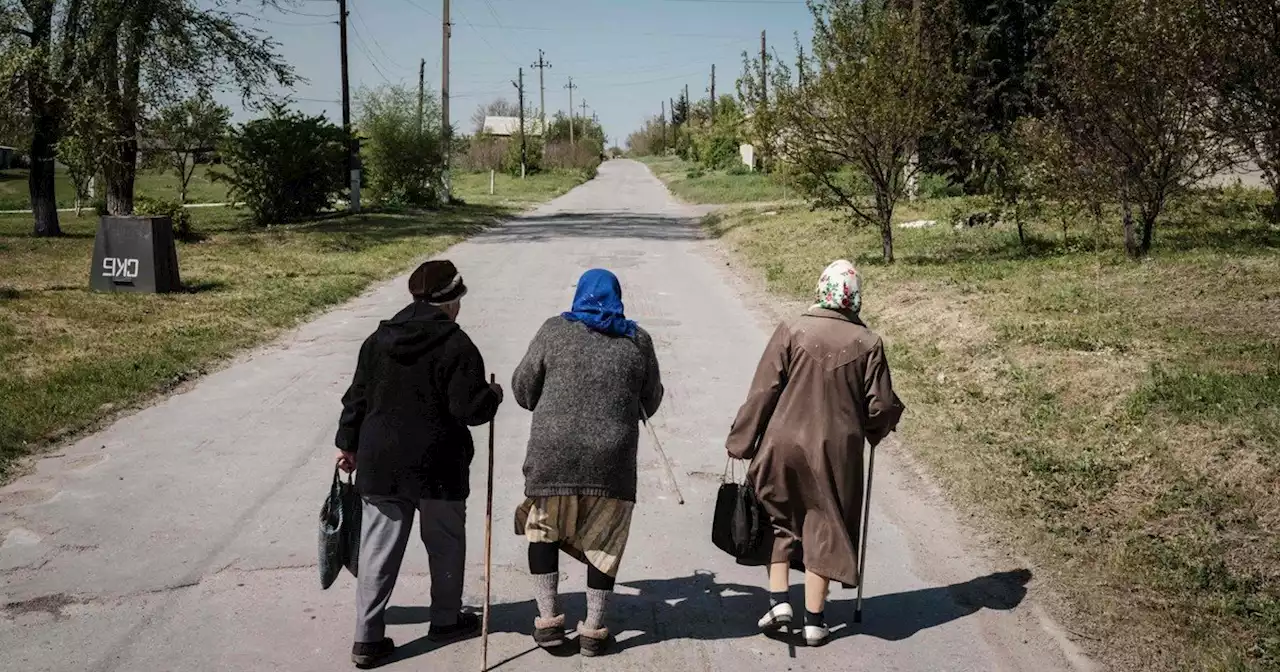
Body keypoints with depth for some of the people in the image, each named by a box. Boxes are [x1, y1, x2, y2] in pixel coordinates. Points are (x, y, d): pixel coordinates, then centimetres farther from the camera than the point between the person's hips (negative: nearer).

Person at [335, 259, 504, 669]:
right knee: (446, 544, 16)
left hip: (380, 465, 4)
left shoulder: (379, 339, 5)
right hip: (437, 466, -4)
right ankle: (446, 620, 30)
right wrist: (494, 397, 4)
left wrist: (347, 443, 20)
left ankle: (368, 638, 9)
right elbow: (470, 409, -16)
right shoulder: (456, 345, -12)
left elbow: (357, 398, 9)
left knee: (378, 551, 7)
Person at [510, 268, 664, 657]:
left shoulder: (555, 331, 2)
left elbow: (523, 389, 5)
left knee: (543, 527, 19)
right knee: (604, 539, 14)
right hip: (612, 459, 1)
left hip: (553, 454, 0)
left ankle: (548, 621, 17)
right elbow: (650, 402, 14)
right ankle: (593, 631, 18)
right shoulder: (637, 341, 7)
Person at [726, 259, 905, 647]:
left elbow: (762, 393, -7)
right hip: (836, 453, 0)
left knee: (779, 521, 19)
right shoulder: (868, 344, -5)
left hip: (784, 445, 0)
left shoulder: (792, 332, -8)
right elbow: (881, 406, -2)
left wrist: (741, 443, 1)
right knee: (823, 528, 11)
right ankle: (814, 620, 17)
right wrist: (875, 430, 20)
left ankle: (778, 600, 11)